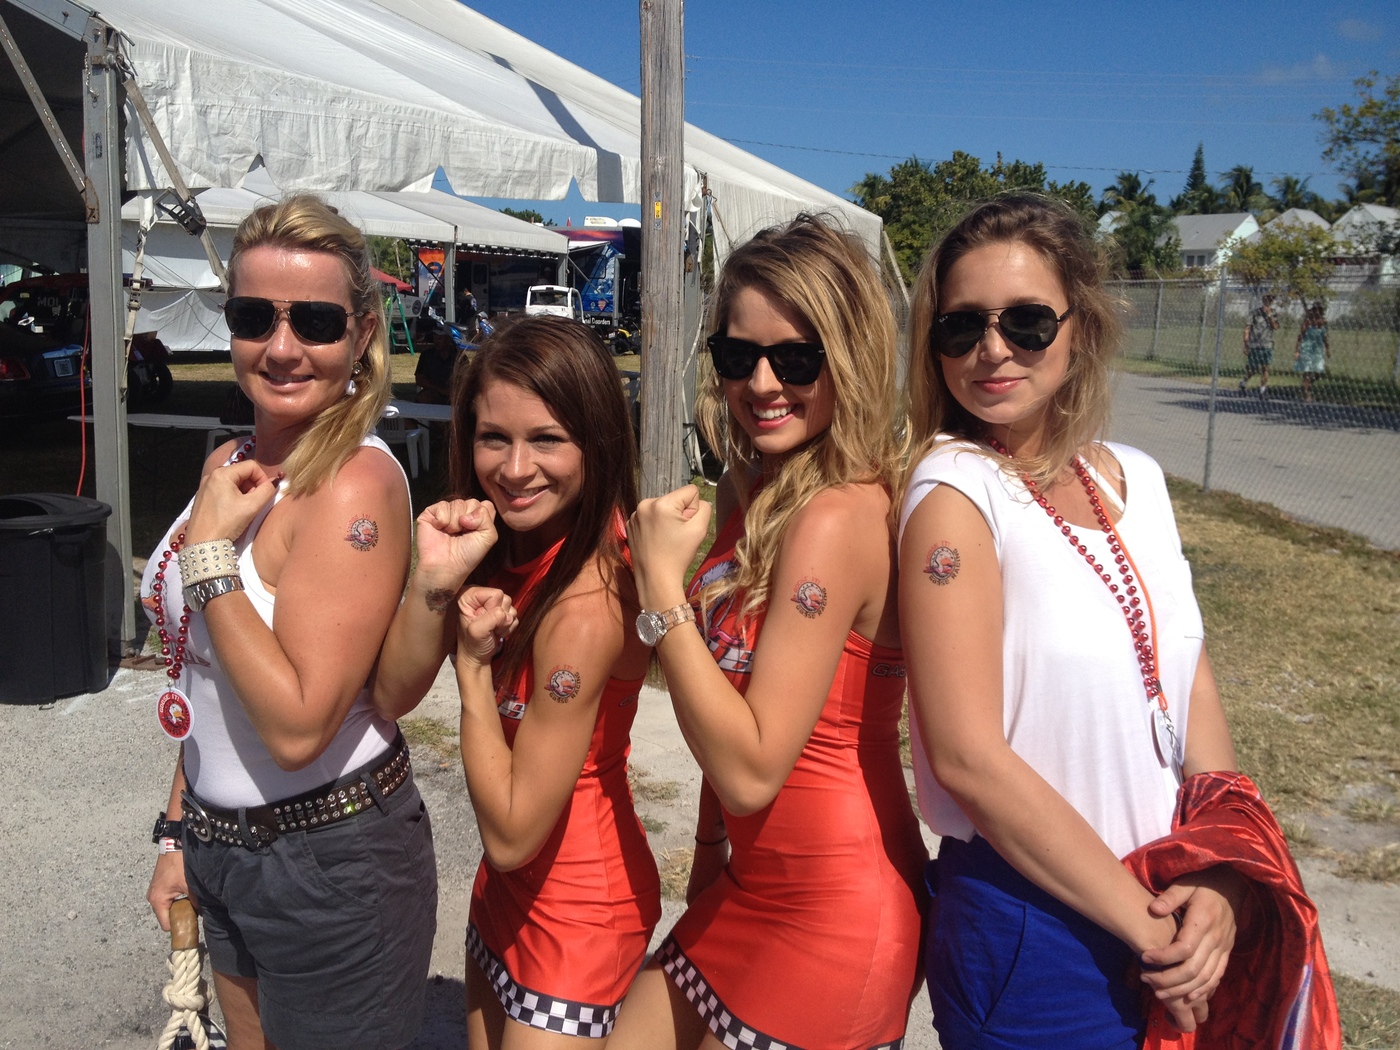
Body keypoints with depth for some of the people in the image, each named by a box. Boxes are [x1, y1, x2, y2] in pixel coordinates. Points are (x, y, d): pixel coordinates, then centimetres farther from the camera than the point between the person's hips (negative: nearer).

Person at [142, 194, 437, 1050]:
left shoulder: (357, 481, -23)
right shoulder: (231, 467, 2)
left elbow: (298, 725, -27)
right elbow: (206, 678, 11)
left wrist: (208, 554, -23)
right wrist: (180, 830, 15)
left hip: (330, 864, -7)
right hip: (226, 848, 8)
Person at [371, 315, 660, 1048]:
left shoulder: (586, 603, -31)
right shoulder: (505, 544, -6)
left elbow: (512, 832, -24)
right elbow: (390, 698, -7)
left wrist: (474, 666, -20)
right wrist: (434, 581, -22)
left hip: (575, 907, -8)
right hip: (508, 888, 8)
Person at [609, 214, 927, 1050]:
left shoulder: (838, 518, -23)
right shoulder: (759, 494, 4)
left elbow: (752, 769, -24)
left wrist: (662, 581, -22)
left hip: (829, 914, -8)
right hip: (746, 886, 8)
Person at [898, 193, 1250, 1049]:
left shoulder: (1136, 479, 2)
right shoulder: (954, 494, -17)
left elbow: (1192, 683, 5)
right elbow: (968, 758, -22)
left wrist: (1221, 879, -8)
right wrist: (1146, 926, -14)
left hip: (1165, 916, 6)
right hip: (1030, 931, -6)